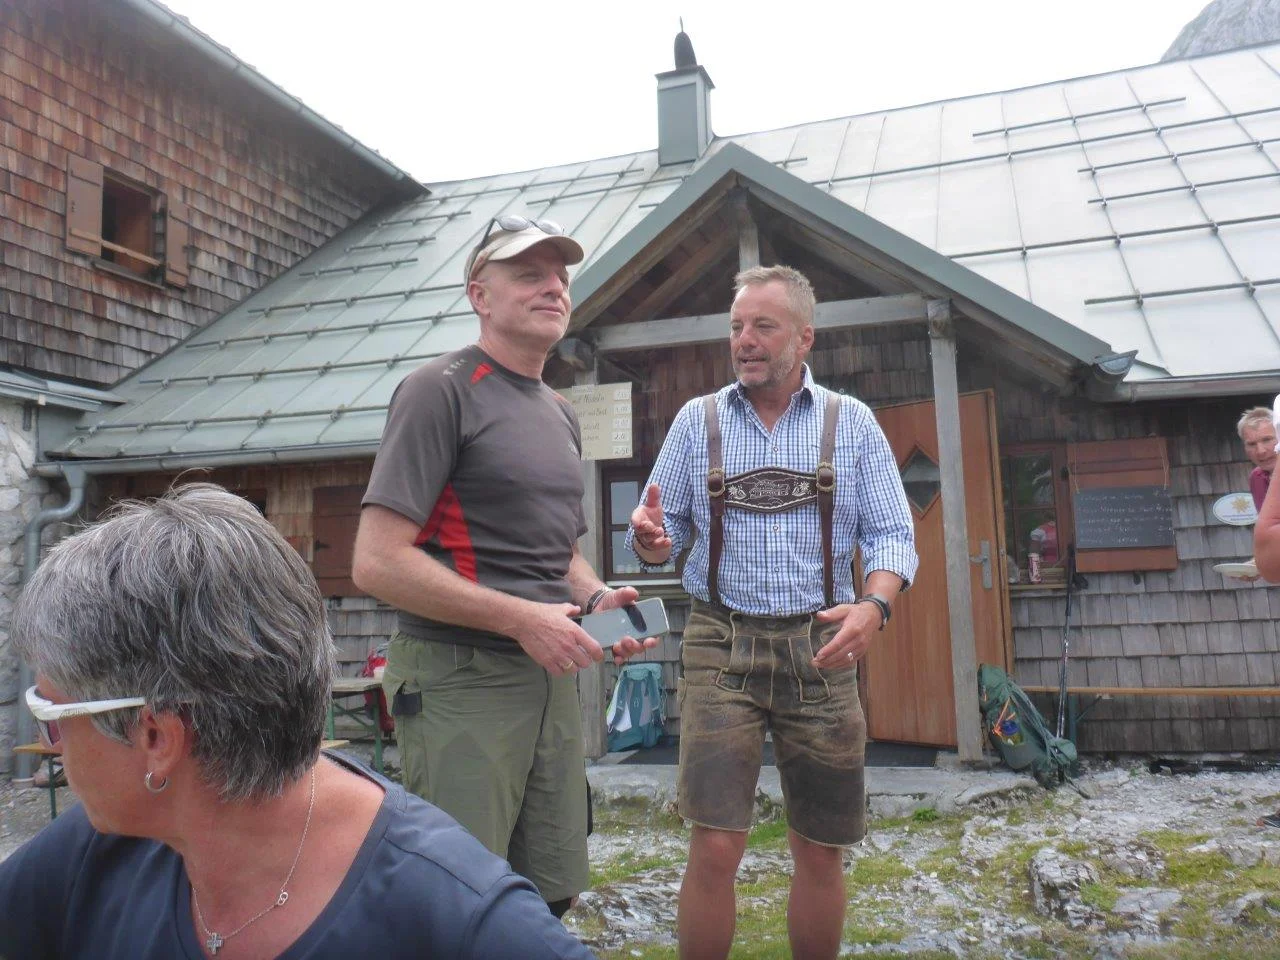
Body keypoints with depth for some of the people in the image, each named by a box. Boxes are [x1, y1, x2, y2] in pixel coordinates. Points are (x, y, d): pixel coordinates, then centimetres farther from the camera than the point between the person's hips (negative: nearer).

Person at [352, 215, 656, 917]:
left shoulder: (560, 413, 16)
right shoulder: (442, 389, -9)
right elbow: (376, 563, -17)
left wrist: (595, 599, 4)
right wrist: (522, 618, -19)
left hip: (551, 676, 8)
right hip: (460, 678, -7)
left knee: (552, 893, 15)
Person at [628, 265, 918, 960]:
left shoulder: (851, 422, 6)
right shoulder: (697, 420, 7)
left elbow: (891, 533, 2)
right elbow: (662, 534, 9)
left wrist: (874, 605, -17)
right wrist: (650, 538, -16)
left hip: (820, 649, 1)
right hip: (721, 646, 0)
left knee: (821, 851, 9)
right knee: (715, 847, -7)